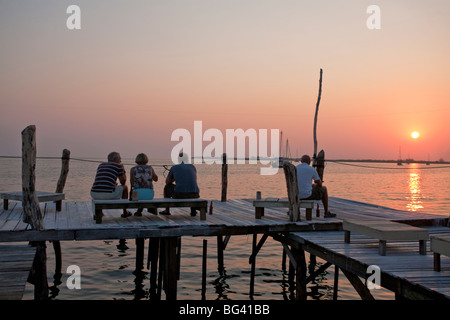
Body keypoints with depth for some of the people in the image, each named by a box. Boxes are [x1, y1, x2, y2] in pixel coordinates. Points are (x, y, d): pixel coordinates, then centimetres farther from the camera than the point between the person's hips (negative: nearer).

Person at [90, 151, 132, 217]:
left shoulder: (101, 165, 24)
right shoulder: (118, 166, 7)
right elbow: (123, 182, 14)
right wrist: (123, 171, 30)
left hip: (94, 194, 5)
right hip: (108, 195, -5)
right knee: (125, 187, 23)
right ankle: (125, 212, 30)